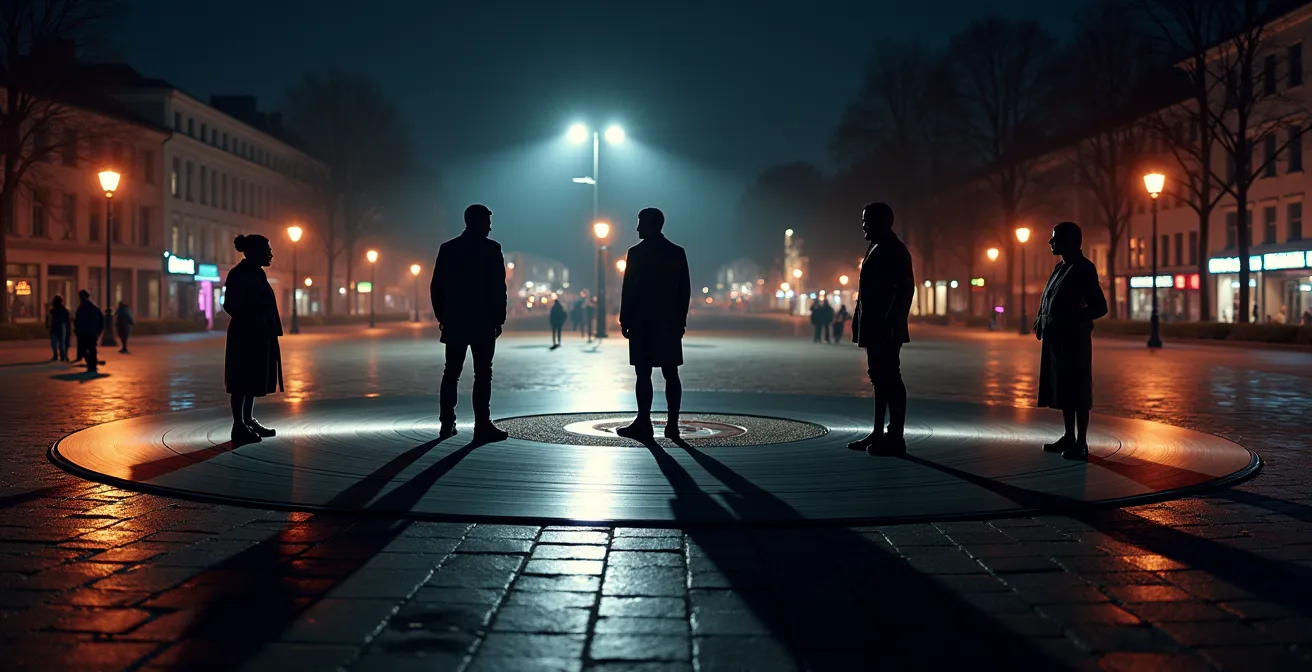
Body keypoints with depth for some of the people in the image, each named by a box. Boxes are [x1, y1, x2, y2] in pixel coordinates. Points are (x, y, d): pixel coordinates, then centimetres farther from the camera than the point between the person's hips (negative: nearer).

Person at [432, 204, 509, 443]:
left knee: (451, 373, 11)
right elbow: (499, 287, -9)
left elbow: (437, 287, 7)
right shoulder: (491, 248, -6)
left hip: (454, 322, 5)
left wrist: (441, 316, 14)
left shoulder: (447, 248, 7)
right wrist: (499, 319, -2)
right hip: (483, 322, -4)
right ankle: (482, 427, -7)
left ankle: (447, 424, 12)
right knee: (483, 375, -3)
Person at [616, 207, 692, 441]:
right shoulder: (678, 253, 8)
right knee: (671, 374, 5)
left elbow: (629, 290, -8)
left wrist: (624, 320, -3)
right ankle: (672, 424, 5)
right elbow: (685, 290, 8)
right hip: (671, 323, 5)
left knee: (644, 375, -4)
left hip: (643, 323, -5)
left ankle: (644, 424, -5)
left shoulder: (637, 252, -6)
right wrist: (681, 320, 13)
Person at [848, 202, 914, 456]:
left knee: (889, 378, -8)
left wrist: (894, 324, -24)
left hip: (886, 328, -10)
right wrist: (862, 324, 15)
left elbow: (905, 288, -19)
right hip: (874, 327, 10)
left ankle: (896, 437, -5)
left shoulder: (894, 250, -11)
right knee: (880, 378, 12)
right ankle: (878, 434, 17)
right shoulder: (877, 248, 17)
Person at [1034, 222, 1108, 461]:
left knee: (1076, 392, -5)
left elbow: (1100, 307, -14)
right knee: (1063, 390, 13)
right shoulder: (1061, 267, 14)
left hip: (1074, 339, -9)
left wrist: (1071, 320, -18)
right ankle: (1069, 437, 21)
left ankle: (1081, 444, -1)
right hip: (1056, 338, 9)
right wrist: (1042, 322, 7)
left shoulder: (1083, 269, -11)